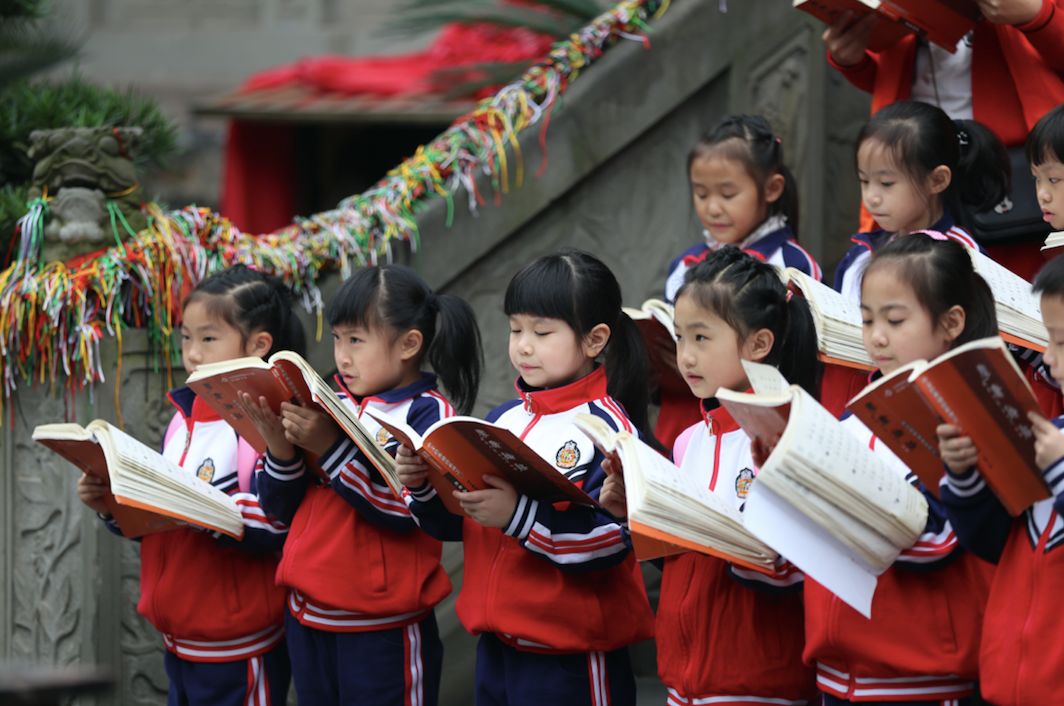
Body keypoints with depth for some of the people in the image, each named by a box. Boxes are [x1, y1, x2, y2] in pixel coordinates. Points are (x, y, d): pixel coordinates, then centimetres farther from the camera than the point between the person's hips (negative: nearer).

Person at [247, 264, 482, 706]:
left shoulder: (429, 413, -8)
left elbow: (403, 510, -20)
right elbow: (284, 507, 9)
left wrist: (328, 447, -23)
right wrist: (280, 446, -9)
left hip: (382, 629, -6)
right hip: (308, 619, 6)